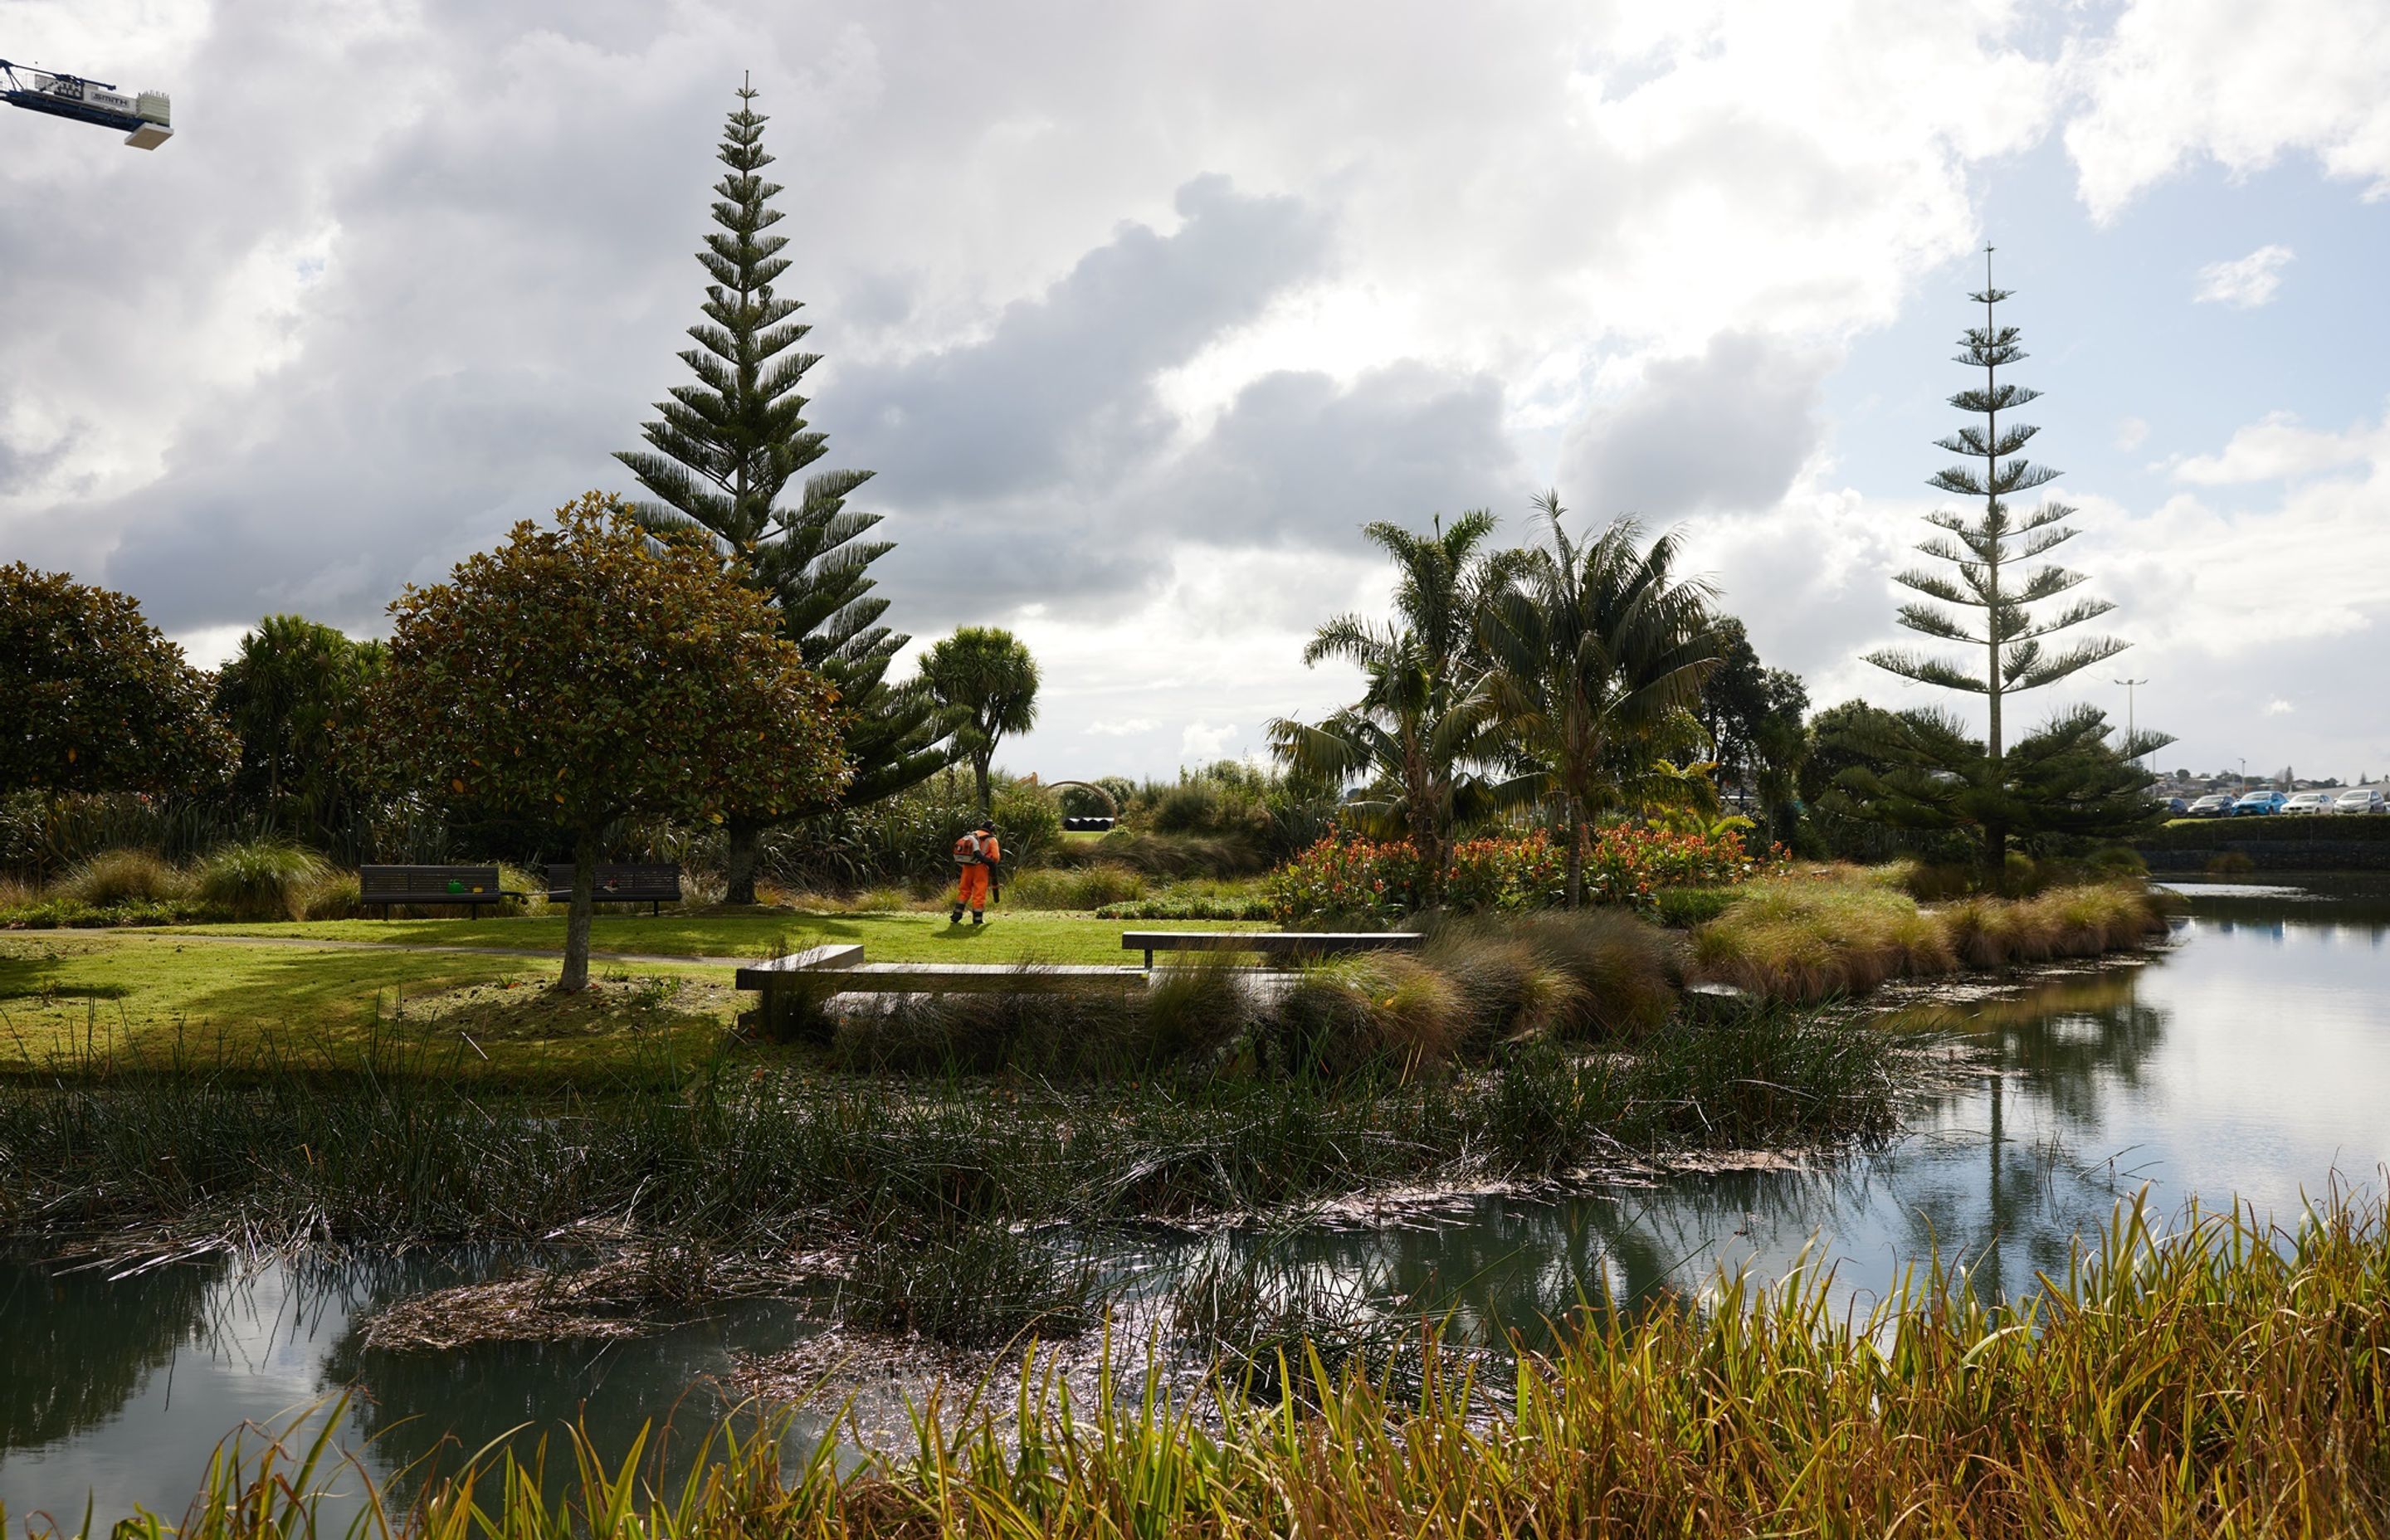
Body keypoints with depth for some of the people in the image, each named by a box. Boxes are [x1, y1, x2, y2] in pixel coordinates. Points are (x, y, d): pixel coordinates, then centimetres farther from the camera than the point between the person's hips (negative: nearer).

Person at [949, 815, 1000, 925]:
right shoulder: (992, 840, 6)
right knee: (979, 893, 2)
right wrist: (992, 866, 17)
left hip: (967, 865, 4)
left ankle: (957, 915, 10)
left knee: (964, 890, 14)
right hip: (980, 866, -4)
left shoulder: (971, 835, 20)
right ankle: (977, 918, 4)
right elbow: (996, 857, -3)